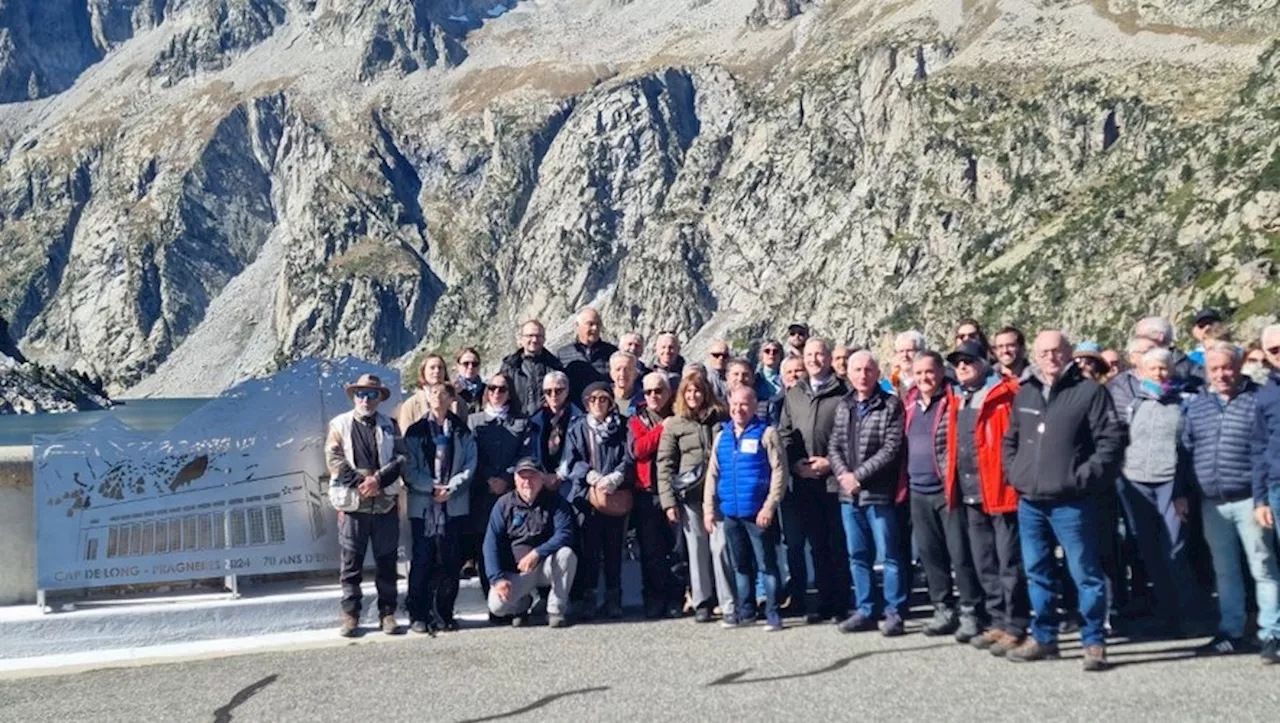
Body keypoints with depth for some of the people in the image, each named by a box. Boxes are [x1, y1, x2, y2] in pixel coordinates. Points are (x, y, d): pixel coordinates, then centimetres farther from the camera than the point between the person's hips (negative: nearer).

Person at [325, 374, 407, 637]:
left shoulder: (389, 426, 12)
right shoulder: (340, 425, 7)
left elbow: (401, 457, 2)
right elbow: (334, 459, -2)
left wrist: (378, 479, -13)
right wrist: (359, 483, -13)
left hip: (385, 502, 2)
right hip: (352, 503, -1)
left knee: (387, 561, 6)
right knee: (351, 563, 3)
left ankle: (387, 613, 14)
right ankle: (350, 615, 11)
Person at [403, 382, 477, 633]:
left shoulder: (462, 431, 11)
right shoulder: (415, 431, 8)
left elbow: (470, 465, 4)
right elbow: (409, 469, 1)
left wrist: (450, 487, -9)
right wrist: (433, 487, -11)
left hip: (455, 504, 1)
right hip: (423, 504, -1)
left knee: (451, 561, 1)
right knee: (422, 560, -2)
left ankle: (444, 614, 11)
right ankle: (418, 615, 6)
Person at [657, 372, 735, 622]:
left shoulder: (720, 419, 7)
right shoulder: (673, 424, 5)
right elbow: (664, 464, 3)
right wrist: (668, 501, -4)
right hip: (690, 495, 0)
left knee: (720, 546, -5)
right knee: (697, 548, 5)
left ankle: (729, 603, 2)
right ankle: (702, 603, 15)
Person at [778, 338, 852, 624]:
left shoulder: (844, 393, -2)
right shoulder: (793, 395, 15)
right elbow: (784, 434, 15)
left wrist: (830, 462, -13)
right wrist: (795, 463, 0)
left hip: (835, 479, -4)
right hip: (804, 482, 5)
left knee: (838, 545, 0)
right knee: (817, 545, 10)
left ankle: (841, 603, 8)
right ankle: (824, 602, 17)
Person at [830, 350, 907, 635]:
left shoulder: (891, 405, -5)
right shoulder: (843, 406, 13)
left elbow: (891, 449, -13)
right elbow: (835, 446, 11)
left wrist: (859, 475, -15)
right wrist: (844, 475, -7)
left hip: (879, 493, -6)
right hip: (848, 494, 6)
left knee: (890, 555, 0)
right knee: (858, 556, 12)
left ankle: (894, 612, 9)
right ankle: (865, 611, 21)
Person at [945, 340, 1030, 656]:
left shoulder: (1006, 394, -7)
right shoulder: (958, 399, 16)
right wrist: (954, 485, 15)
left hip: (1001, 491, -8)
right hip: (970, 495, 8)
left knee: (1009, 564, -2)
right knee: (984, 566, 14)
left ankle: (1015, 628, 4)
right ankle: (998, 623, 24)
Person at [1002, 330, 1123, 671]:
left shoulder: (1089, 391, -5)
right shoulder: (1025, 393, 13)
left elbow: (1111, 439, -10)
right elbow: (1010, 439, 23)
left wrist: (1086, 475, -15)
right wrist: (1014, 471, 9)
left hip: (1070, 503, -6)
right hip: (1029, 502, 6)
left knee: (1085, 573, 0)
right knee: (1037, 573, 13)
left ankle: (1094, 642, 10)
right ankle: (1043, 637, 25)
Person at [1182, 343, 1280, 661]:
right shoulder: (1196, 405, 10)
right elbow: (1186, 452, 13)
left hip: (1248, 500, -5)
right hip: (1212, 503, 5)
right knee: (1224, 571, 13)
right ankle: (1231, 633, 22)